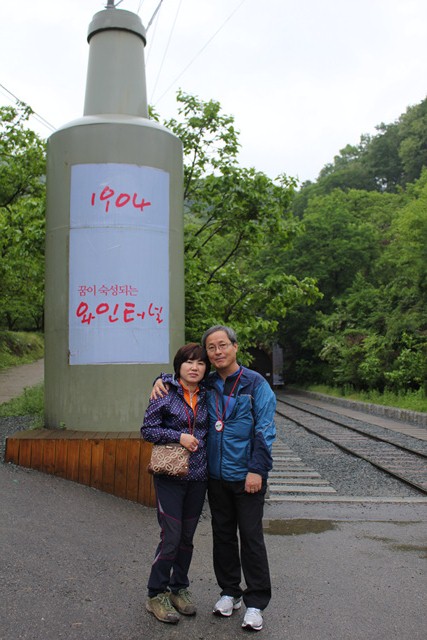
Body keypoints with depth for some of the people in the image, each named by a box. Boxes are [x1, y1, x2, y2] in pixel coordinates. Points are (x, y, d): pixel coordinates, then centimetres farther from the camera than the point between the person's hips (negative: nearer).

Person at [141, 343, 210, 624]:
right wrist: (179, 436, -16)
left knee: (187, 537, 13)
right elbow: (147, 429, -6)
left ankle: (179, 589, 30)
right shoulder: (166, 393, -6)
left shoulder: (206, 396, 6)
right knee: (171, 536, -3)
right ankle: (156, 595, 14)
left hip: (198, 477, 5)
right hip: (170, 475, -4)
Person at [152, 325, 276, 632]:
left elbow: (264, 431, -10)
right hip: (216, 476, 5)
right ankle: (230, 592, 31)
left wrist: (257, 470, -16)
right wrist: (163, 380, 2)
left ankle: (256, 603, 13)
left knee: (251, 537, 1)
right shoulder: (206, 385, 6)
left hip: (247, 477, -5)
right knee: (223, 535, 14)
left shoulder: (255, 383, -8)